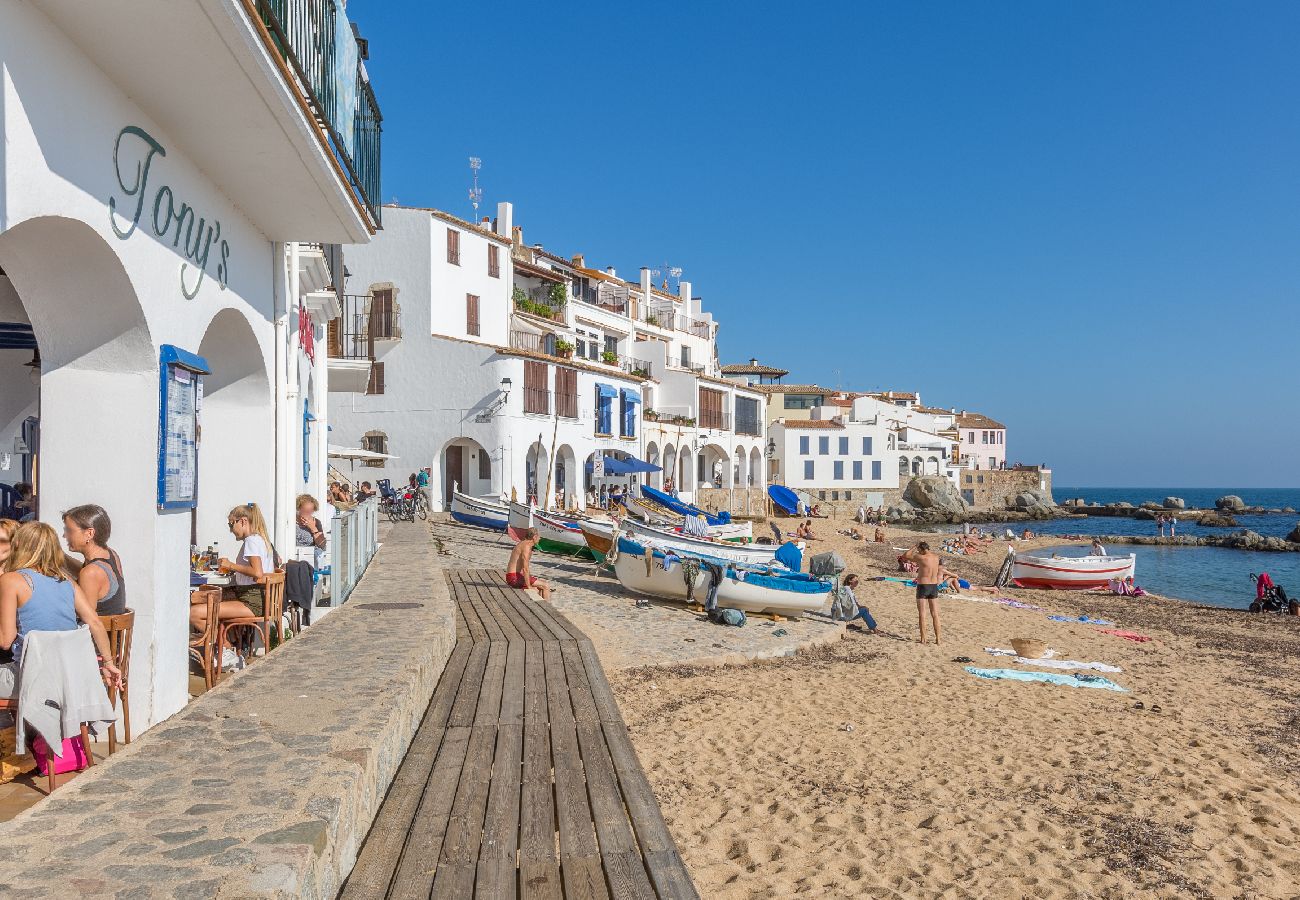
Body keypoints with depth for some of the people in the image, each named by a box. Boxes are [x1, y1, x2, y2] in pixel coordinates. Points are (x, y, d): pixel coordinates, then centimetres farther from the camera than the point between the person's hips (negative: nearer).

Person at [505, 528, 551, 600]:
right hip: (515, 577, -10)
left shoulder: (523, 544, 15)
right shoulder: (527, 546, -16)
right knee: (546, 586, -10)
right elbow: (525, 569, -23)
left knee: (540, 585, 22)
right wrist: (529, 587, -20)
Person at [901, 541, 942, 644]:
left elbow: (904, 556, -6)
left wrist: (914, 547, 1)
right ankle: (937, 639, 8)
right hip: (934, 587, 5)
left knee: (922, 614, 2)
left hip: (922, 587, -5)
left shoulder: (921, 558, -15)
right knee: (935, 614, 8)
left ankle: (923, 639, 1)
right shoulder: (936, 557, 4)